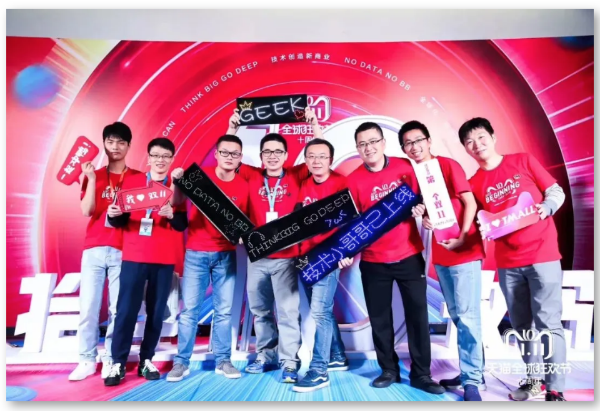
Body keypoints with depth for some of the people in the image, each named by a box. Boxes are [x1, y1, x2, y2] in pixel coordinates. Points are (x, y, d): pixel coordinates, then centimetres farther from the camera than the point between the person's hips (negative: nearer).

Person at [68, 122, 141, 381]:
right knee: (88, 307, -1)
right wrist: (91, 178, -7)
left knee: (118, 308, -1)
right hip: (94, 249, 2)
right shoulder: (93, 176, 13)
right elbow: (87, 211, -1)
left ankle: (111, 360, 9)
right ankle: (87, 360, 9)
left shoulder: (138, 178, 8)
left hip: (123, 251, -1)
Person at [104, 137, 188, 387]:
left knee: (157, 312, 3)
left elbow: (183, 224, -3)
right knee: (126, 310, -2)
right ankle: (118, 364, 8)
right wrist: (114, 214, -13)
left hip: (165, 259, 0)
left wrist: (171, 215, -22)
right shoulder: (131, 183, 9)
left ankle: (146, 361, 16)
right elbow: (120, 222, 8)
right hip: (133, 256, 0)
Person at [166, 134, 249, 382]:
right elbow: (178, 203, -4)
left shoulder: (243, 185, 3)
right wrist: (178, 183, -22)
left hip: (225, 254, 2)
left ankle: (223, 361, 17)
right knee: (189, 309, 1)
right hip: (196, 252, -1)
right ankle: (181, 362, 12)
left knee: (224, 310, 5)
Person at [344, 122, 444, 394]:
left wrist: (420, 208, -15)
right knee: (379, 318, 10)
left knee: (418, 314, 6)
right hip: (373, 261, 0)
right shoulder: (354, 179, -4)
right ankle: (389, 369, 28)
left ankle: (421, 374, 21)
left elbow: (421, 199, 7)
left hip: (409, 255, 0)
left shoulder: (405, 167, -3)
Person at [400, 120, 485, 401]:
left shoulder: (448, 165, -8)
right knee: (457, 317, 13)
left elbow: (470, 203, -11)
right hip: (439, 254, 7)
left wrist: (462, 237, -21)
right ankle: (471, 371, 26)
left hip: (465, 251, -7)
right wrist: (423, 217, -7)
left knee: (468, 317, -4)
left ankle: (472, 380, 5)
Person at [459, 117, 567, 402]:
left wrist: (546, 207, -16)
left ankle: (555, 389, 6)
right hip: (507, 263, 3)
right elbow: (480, 224, 7)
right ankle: (535, 380, 26)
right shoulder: (475, 184, 6)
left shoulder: (523, 161, 2)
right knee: (522, 325, 11)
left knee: (548, 322, -4)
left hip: (542, 255, -3)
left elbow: (556, 192, 3)